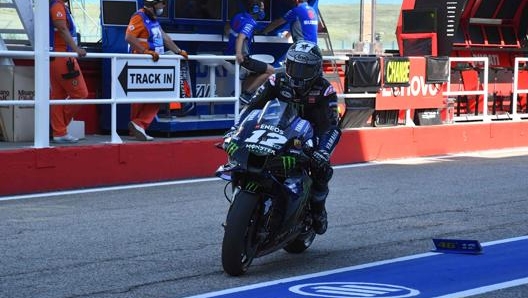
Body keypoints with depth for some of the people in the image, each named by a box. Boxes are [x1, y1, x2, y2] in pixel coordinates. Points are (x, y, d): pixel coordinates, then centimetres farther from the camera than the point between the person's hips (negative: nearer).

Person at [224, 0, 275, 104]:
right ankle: (246, 94, -6)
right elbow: (241, 37, -36)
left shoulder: (239, 16, 8)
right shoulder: (250, 23, -18)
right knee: (270, 70, -7)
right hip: (241, 59, -9)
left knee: (256, 71, 30)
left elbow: (227, 27, 26)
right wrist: (238, 53, -50)